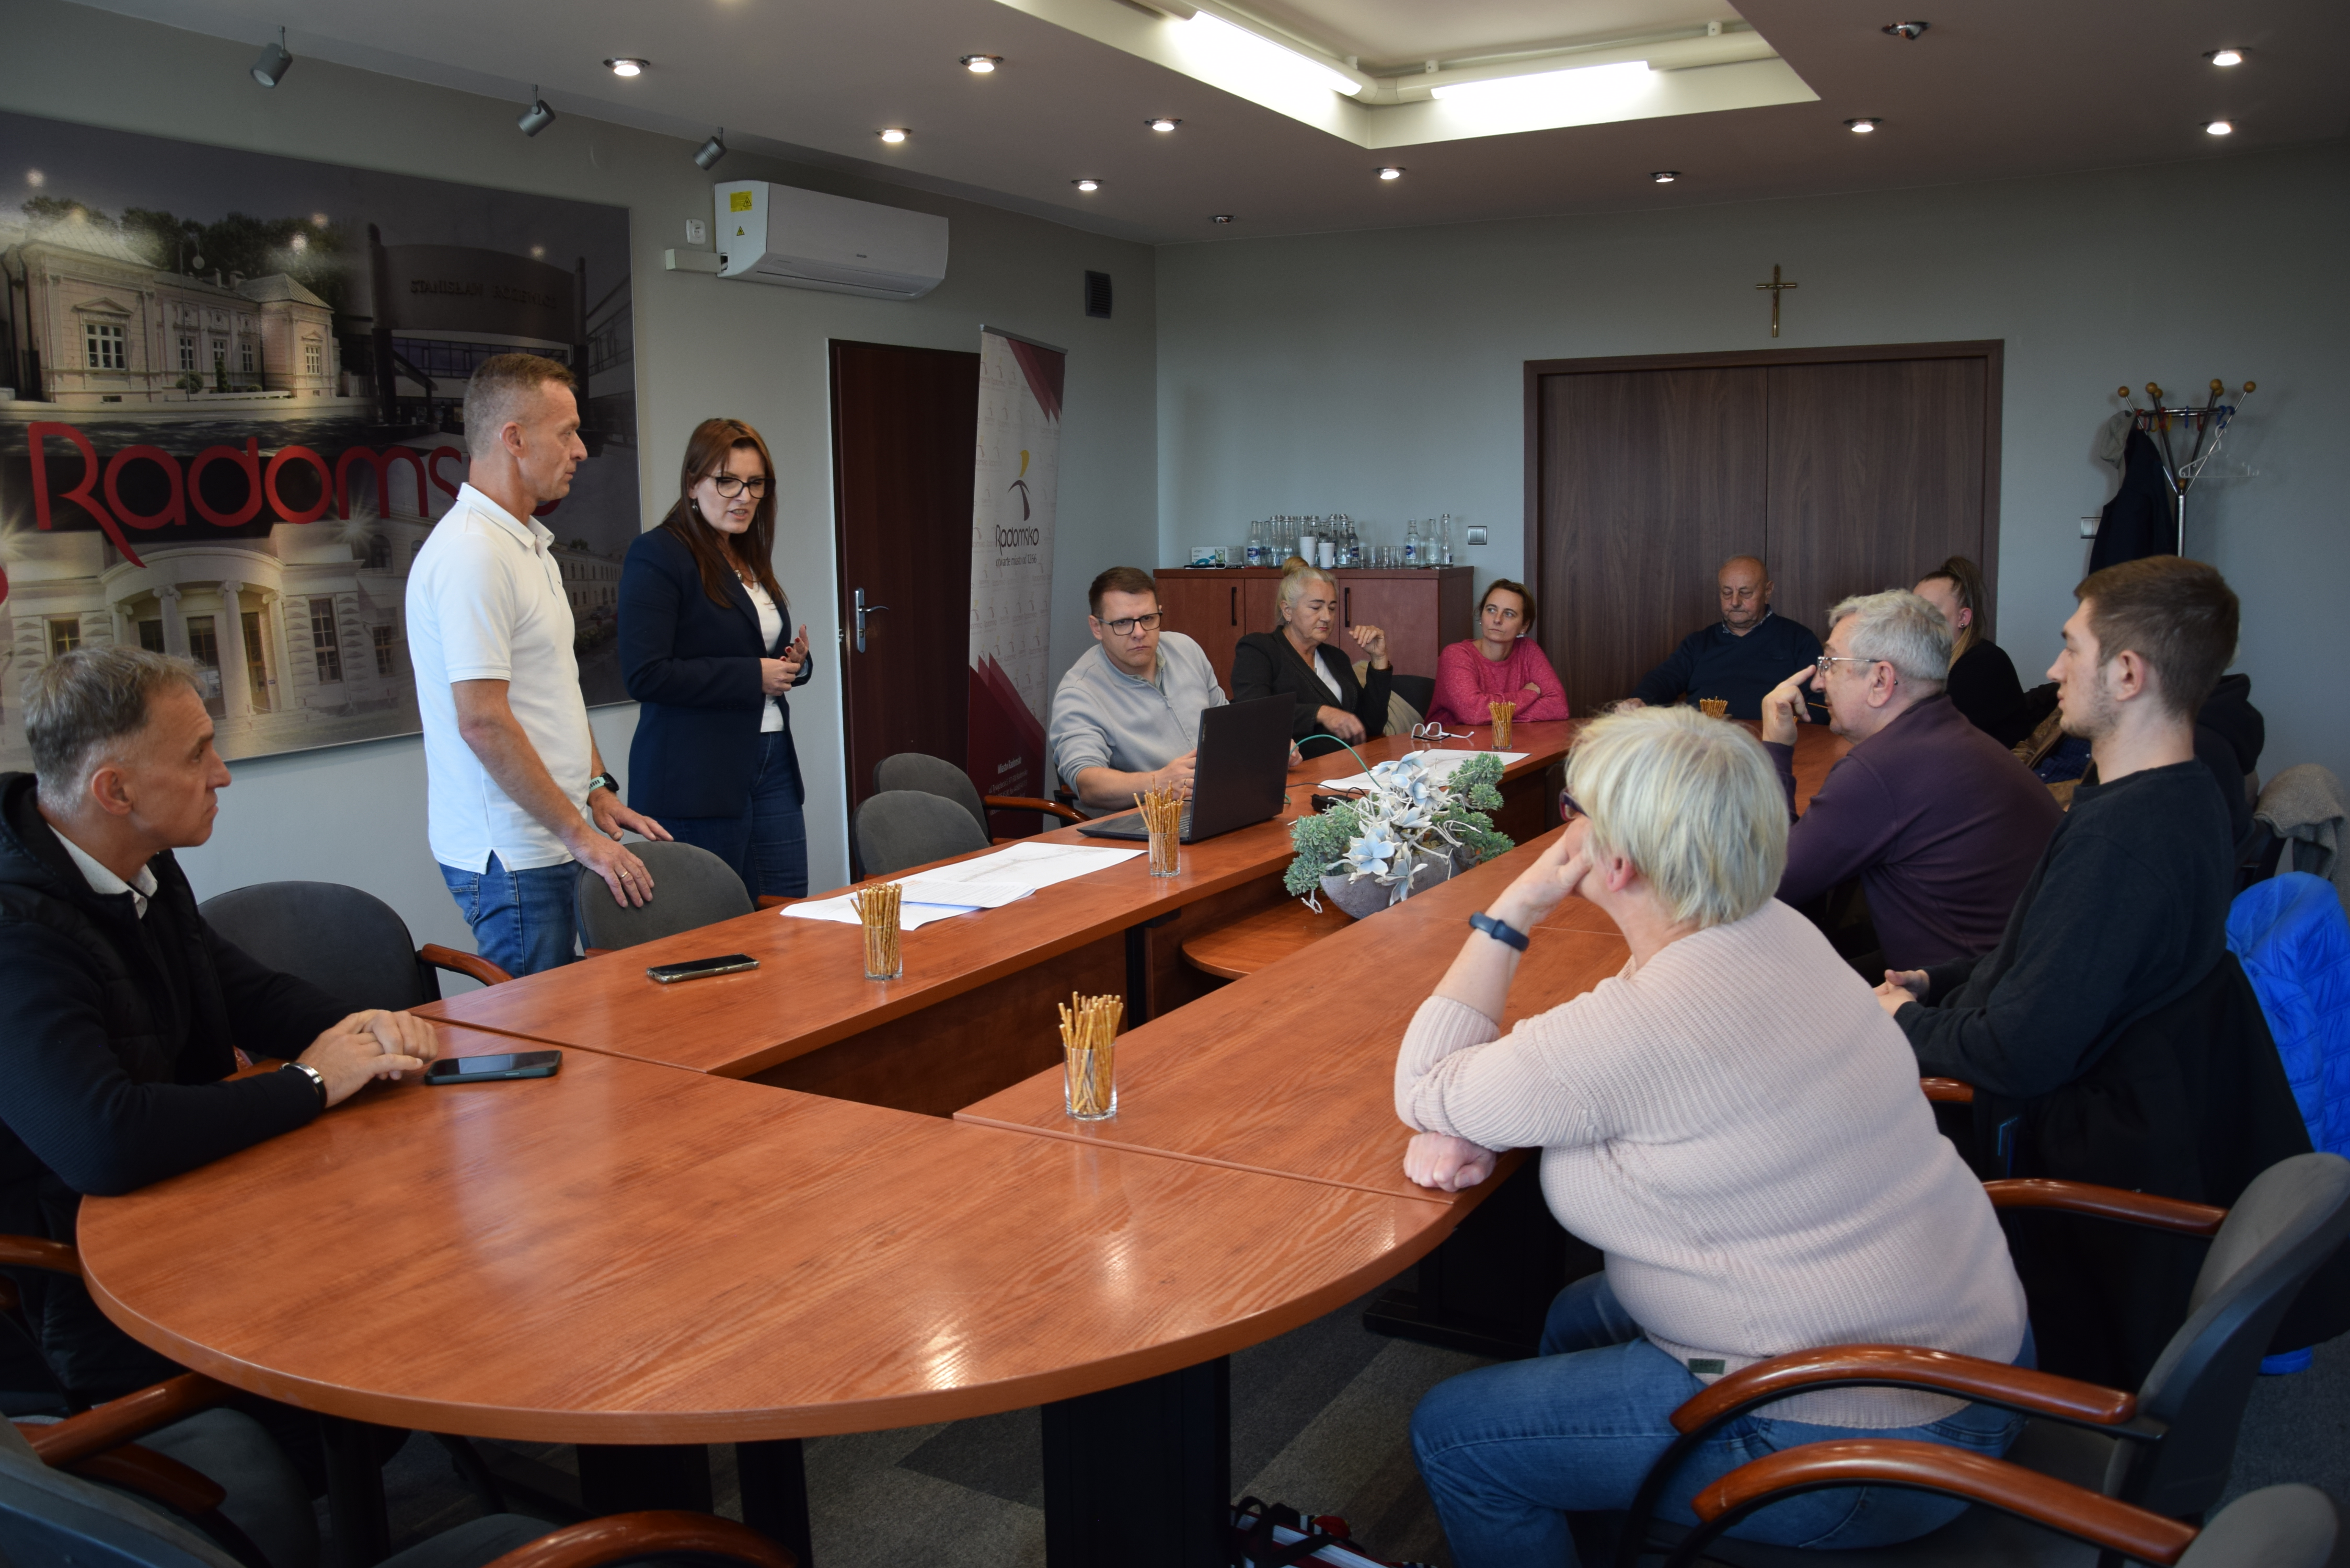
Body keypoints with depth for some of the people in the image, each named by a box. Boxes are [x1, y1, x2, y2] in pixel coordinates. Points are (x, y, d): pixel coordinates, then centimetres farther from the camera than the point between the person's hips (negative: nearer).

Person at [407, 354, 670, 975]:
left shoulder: (529, 544, 16)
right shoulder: (470, 554, -18)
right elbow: (484, 722, -23)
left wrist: (596, 789, 13)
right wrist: (580, 833, -18)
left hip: (551, 846, 9)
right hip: (512, 855, -9)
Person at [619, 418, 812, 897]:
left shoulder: (751, 560, 17)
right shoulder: (656, 556, -8)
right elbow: (644, 675, -18)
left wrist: (794, 661, 4)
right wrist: (753, 676, -17)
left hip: (772, 762, 8)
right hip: (697, 780, -8)